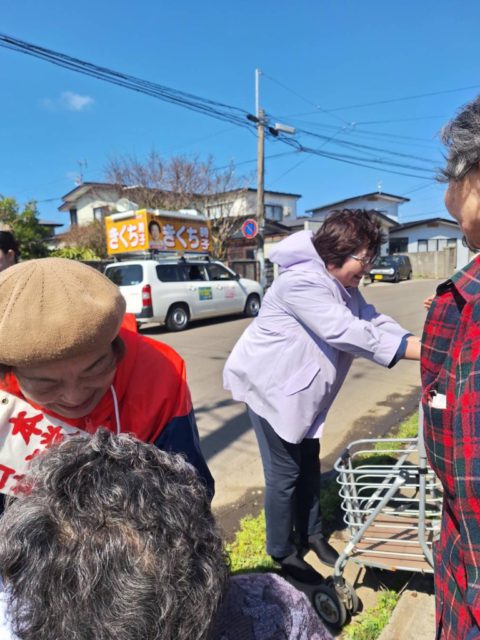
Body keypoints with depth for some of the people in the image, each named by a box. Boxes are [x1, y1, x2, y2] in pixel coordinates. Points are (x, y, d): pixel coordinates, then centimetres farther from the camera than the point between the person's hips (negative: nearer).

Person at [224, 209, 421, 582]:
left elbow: (373, 321, -1)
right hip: (269, 384, -9)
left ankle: (311, 534, 40)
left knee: (309, 463, 19)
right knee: (285, 471, 2)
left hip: (301, 388, 10)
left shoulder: (342, 285, 6)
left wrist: (423, 342, -16)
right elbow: (348, 332, -35)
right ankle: (282, 553, 24)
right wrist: (419, 350, -32)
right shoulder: (303, 281, -28)